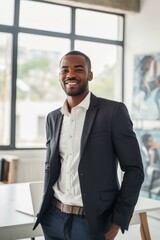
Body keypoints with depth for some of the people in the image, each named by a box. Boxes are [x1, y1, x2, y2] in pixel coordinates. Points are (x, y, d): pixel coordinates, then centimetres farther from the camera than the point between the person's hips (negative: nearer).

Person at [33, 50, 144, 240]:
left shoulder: (114, 111, -9)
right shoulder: (53, 118, 7)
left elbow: (134, 169, -8)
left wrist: (118, 221, -9)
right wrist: (44, 209, 10)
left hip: (92, 222, -5)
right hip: (53, 218, 5)